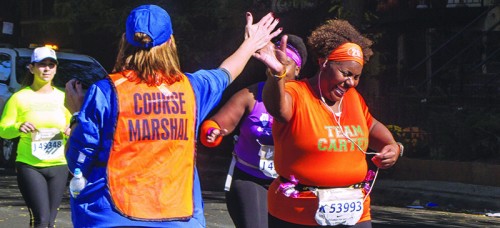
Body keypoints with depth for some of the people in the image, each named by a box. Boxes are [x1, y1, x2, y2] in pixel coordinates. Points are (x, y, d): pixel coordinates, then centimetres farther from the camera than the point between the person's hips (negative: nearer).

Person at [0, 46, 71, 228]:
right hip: (29, 166, -4)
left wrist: (70, 132, -5)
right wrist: (18, 127, -22)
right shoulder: (20, 97, -2)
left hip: (58, 166, 4)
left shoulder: (62, 97, 9)